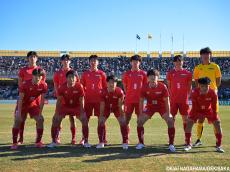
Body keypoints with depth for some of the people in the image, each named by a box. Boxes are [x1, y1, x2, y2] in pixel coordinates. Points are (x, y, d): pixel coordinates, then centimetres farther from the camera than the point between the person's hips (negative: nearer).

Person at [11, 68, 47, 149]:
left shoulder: (43, 85, -17)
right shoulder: (25, 84, -24)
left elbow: (42, 100, -9)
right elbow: (20, 99, -20)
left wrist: (40, 112, -10)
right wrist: (19, 112, -22)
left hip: (34, 105, 3)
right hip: (23, 105, -2)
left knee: (40, 120, -9)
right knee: (17, 120, -15)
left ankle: (38, 142, 3)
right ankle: (14, 143, -4)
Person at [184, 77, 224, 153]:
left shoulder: (213, 93, -27)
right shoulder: (195, 92, -28)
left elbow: (214, 107, -20)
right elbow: (194, 107, -22)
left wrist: (214, 119, -21)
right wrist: (193, 118, -22)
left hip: (209, 110, 1)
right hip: (198, 109, -1)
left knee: (217, 123, -12)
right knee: (189, 122, -16)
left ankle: (218, 146, 2)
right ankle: (188, 144, -2)